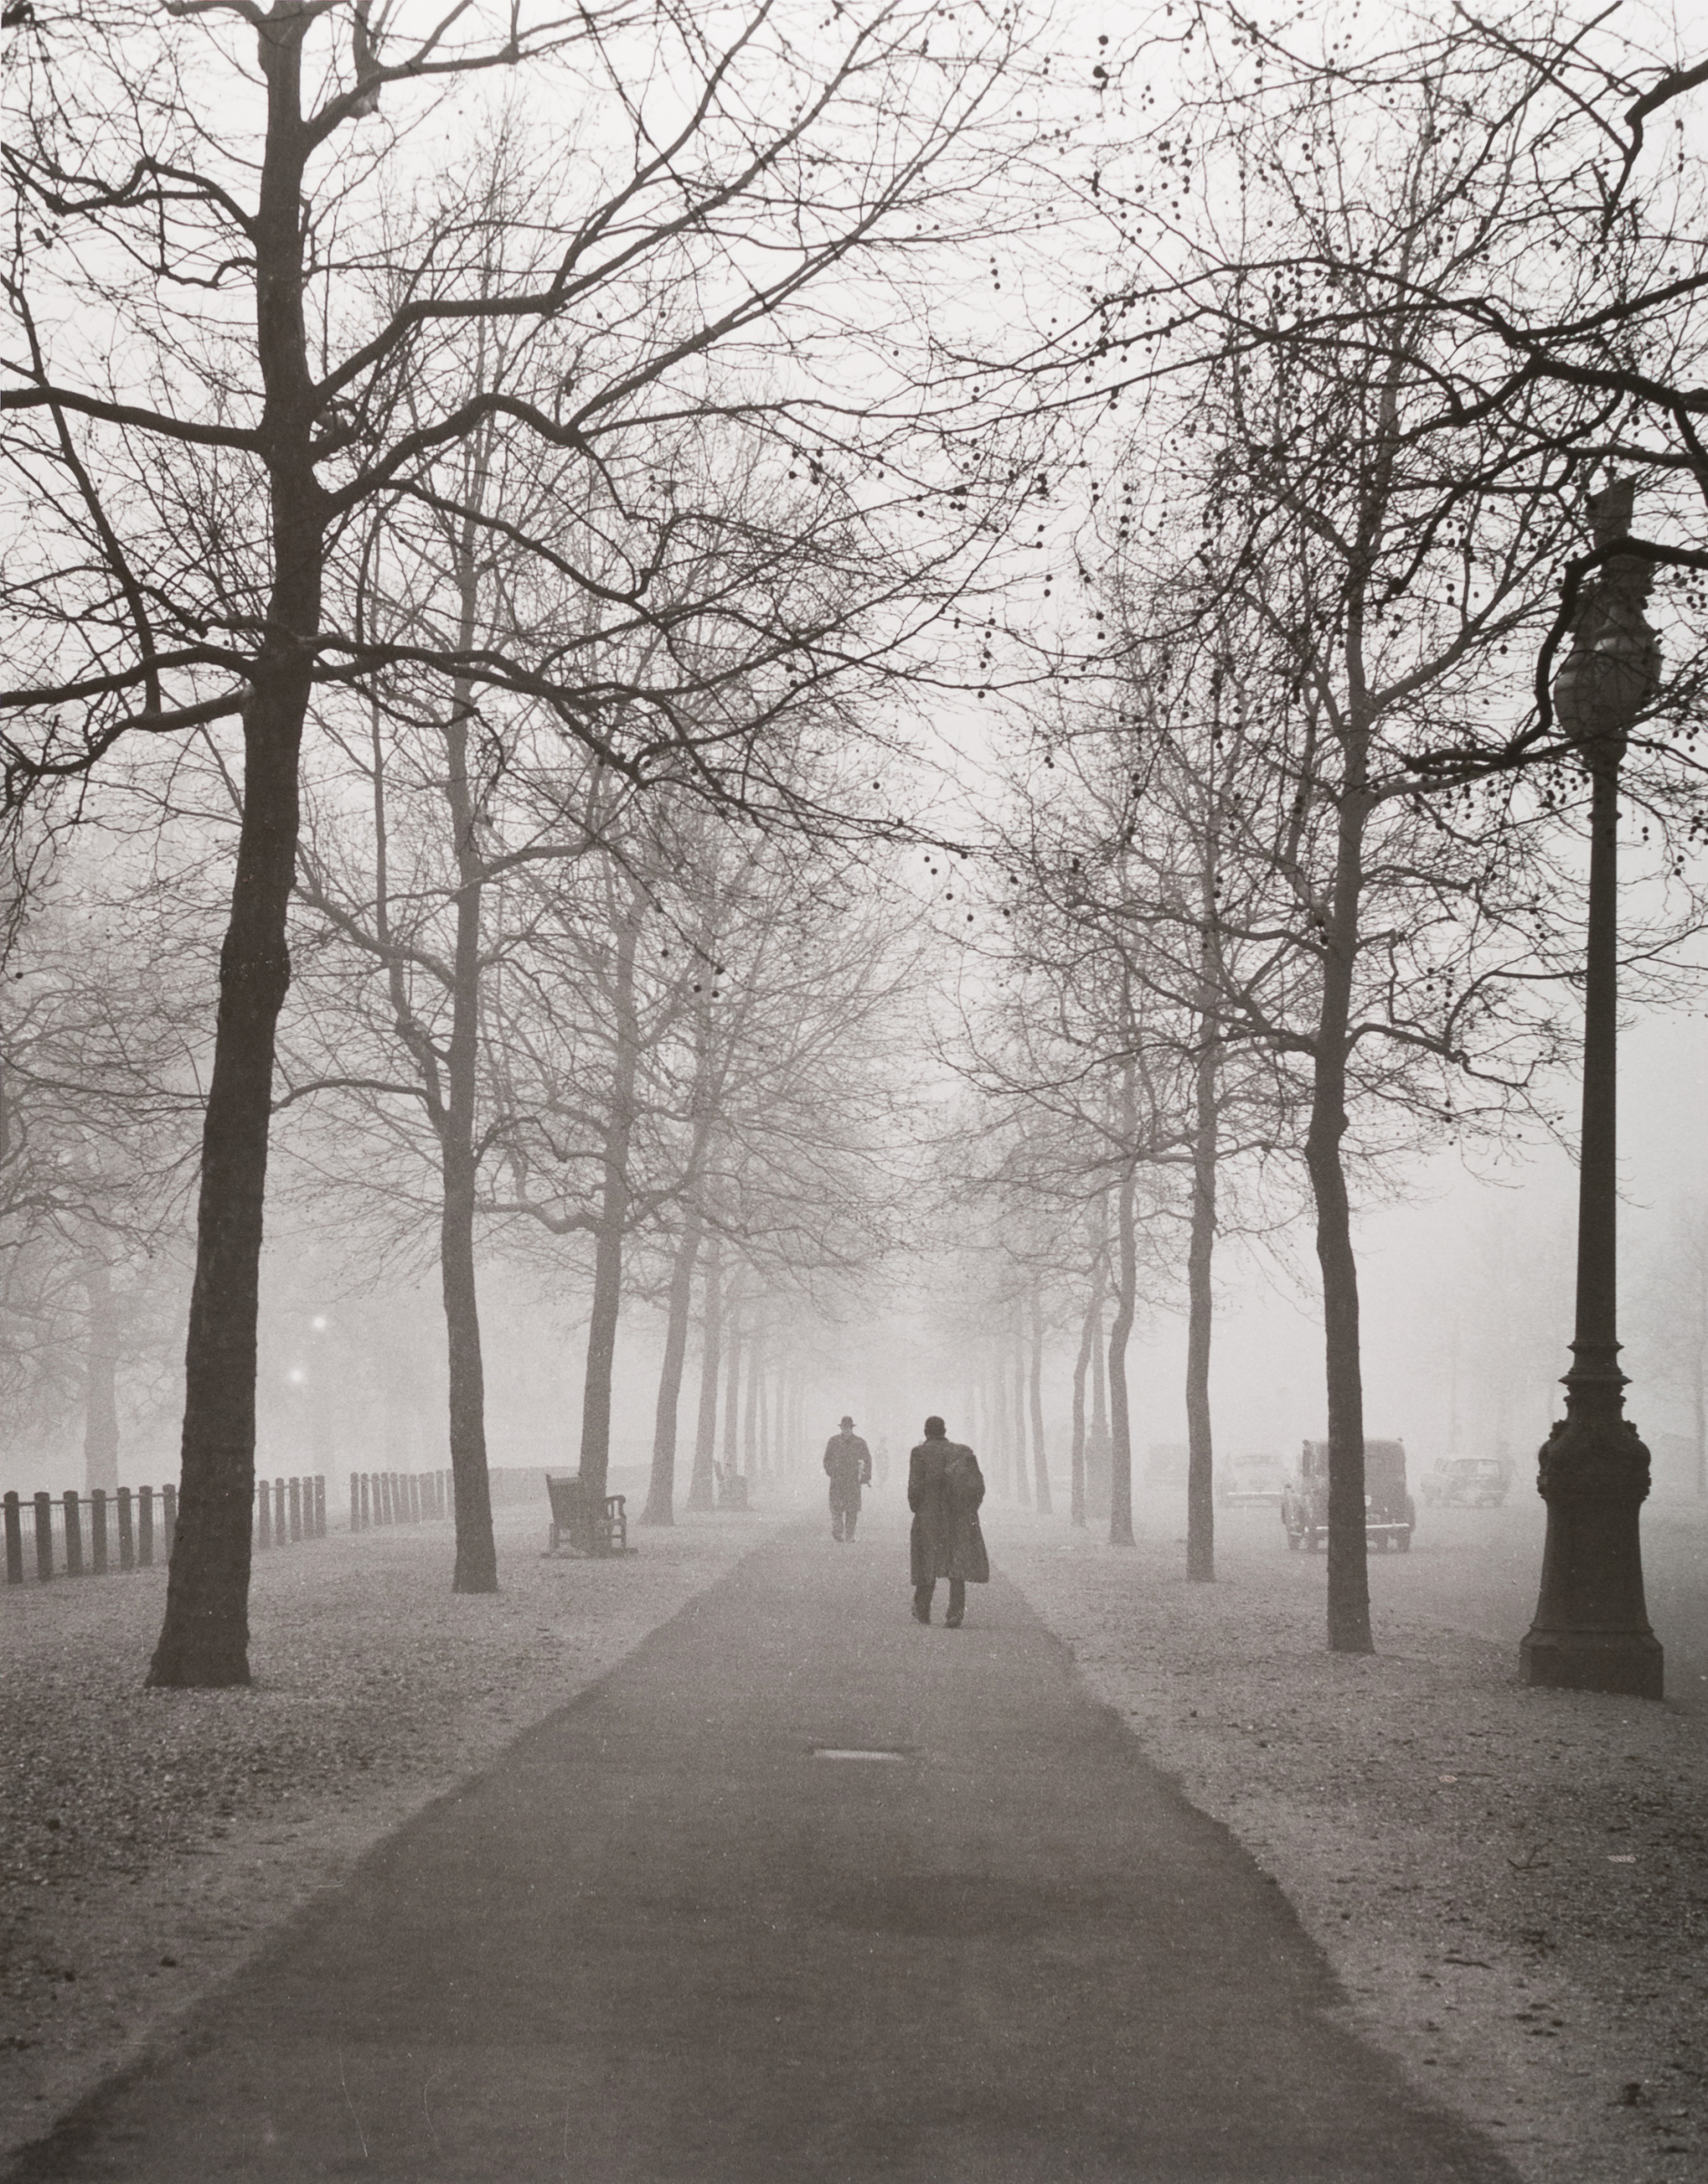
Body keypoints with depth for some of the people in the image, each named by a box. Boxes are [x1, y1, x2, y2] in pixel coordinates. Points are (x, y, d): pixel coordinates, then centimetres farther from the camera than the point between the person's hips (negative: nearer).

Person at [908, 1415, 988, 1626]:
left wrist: (916, 1508, 3)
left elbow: (915, 1486, -11)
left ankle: (922, 1612, 19)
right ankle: (955, 1614, -6)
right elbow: (978, 1485, 3)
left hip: (929, 1516, -2)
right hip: (961, 1519, 2)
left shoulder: (920, 1453, -4)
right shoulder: (964, 1452, 5)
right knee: (958, 1568, 4)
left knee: (928, 1565, 11)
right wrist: (970, 1509, 13)